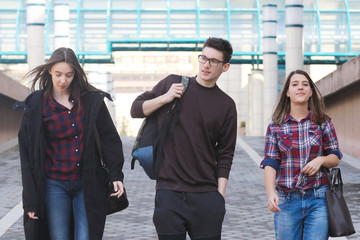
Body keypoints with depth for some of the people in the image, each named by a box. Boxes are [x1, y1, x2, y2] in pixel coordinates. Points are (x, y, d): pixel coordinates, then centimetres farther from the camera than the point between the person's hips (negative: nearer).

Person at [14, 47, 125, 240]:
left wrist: (116, 175, -5)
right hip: (54, 185, 0)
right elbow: (27, 155, 3)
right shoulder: (36, 105, 2)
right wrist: (31, 201, -1)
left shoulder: (92, 100, 3)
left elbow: (109, 138, 7)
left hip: (87, 184, 0)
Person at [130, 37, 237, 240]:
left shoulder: (226, 105, 6)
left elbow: (225, 153, 7)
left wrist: (221, 192, 0)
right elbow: (136, 110, 10)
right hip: (168, 192, 0)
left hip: (206, 196, 0)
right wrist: (164, 98, -6)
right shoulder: (173, 83, 7)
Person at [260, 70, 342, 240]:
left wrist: (321, 160, -13)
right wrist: (270, 193, -18)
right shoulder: (275, 127, 4)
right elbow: (270, 163, -2)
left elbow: (335, 157, 10)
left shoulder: (323, 123, 5)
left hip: (318, 200, 0)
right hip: (286, 200, 0)